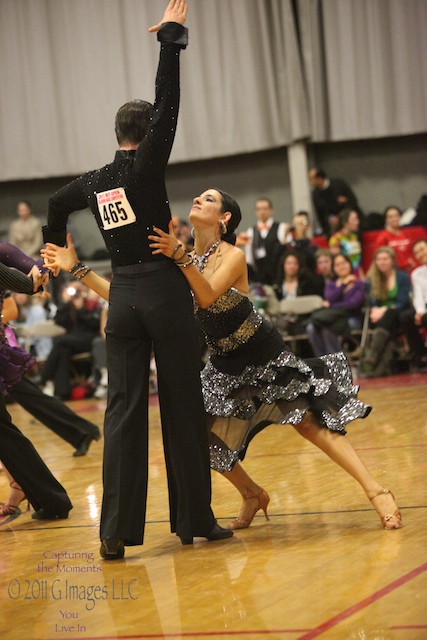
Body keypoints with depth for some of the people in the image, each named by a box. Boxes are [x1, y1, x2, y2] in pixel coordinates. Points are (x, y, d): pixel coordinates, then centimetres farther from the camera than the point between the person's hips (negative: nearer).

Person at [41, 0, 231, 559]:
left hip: (122, 299, 4)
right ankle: (195, 519, 10)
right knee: (183, 408, 3)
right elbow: (168, 105, -7)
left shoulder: (94, 182, 11)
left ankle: (117, 531, -3)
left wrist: (60, 256, 47)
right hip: (165, 292, -4)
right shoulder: (146, 166, -5)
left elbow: (56, 205, 31)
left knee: (124, 411, 2)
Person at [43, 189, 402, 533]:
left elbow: (208, 296, -35)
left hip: (267, 358, -6)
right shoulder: (183, 263, -2)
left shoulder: (233, 256, -17)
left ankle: (376, 491, -7)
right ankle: (252, 495, 24)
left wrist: (179, 256, -46)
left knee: (310, 420, -13)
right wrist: (76, 268, -12)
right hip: (226, 365, 6)